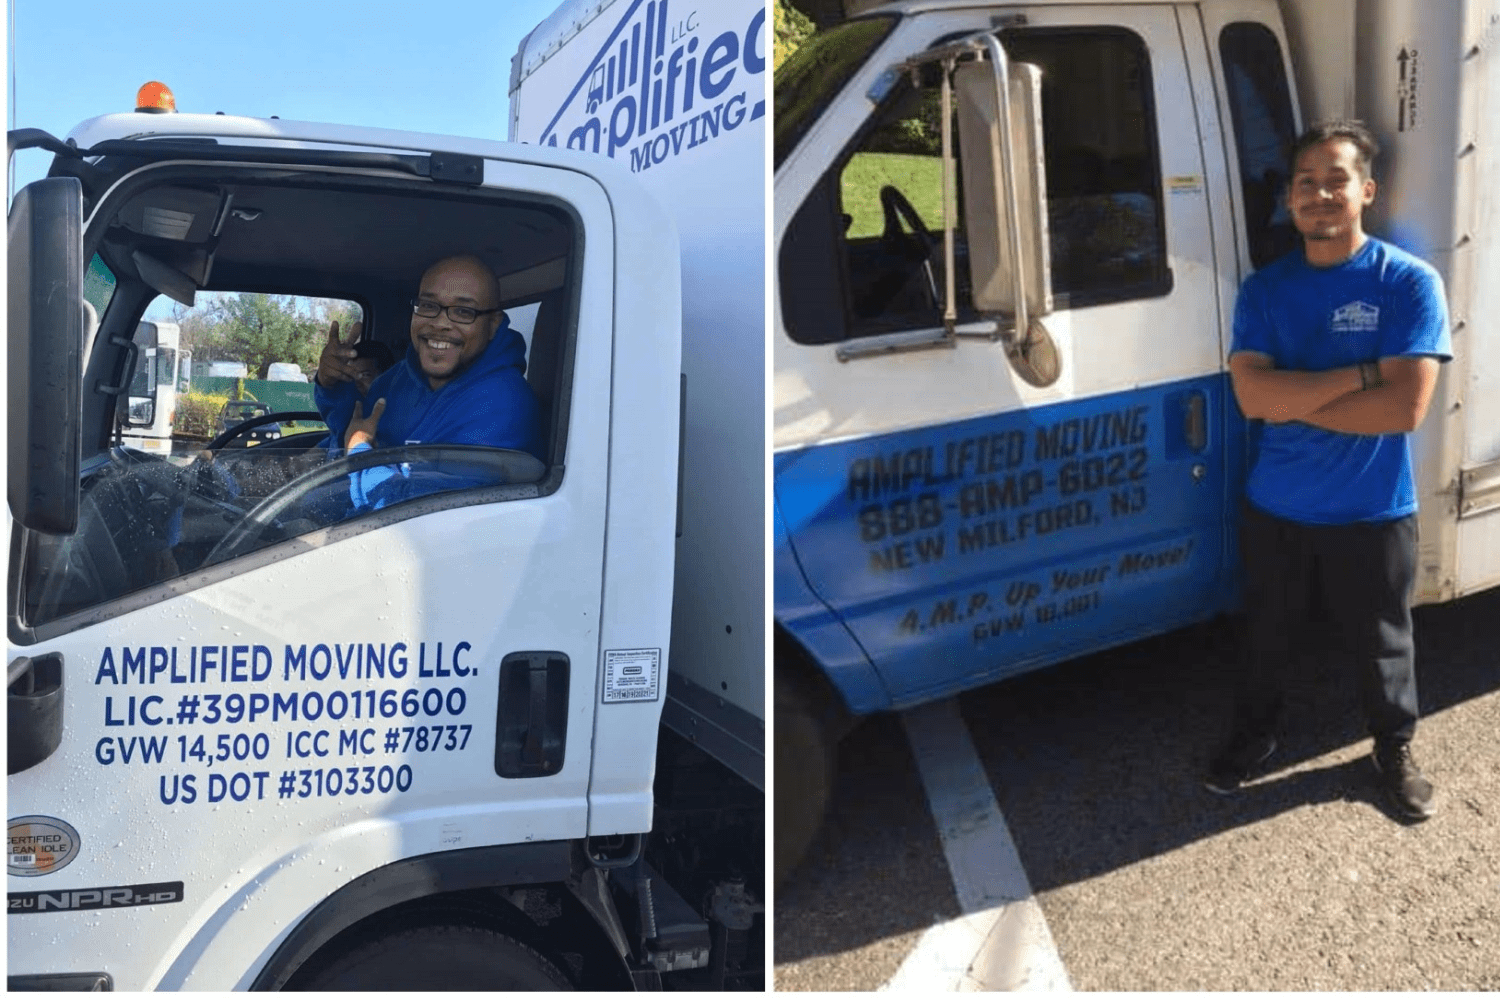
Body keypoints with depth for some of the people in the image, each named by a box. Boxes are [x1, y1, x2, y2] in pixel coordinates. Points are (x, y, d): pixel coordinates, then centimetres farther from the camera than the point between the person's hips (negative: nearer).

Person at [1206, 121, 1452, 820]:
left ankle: (1395, 749, 42)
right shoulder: (1263, 289, -4)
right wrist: (1360, 374, -23)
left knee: (1380, 646, 17)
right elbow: (1251, 396, -17)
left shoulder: (1409, 283, -13)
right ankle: (1254, 735, 43)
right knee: (1266, 638, 20)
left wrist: (1293, 402, -20)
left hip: (1372, 515, -2)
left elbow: (1406, 407, -22)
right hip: (1275, 508, 2)